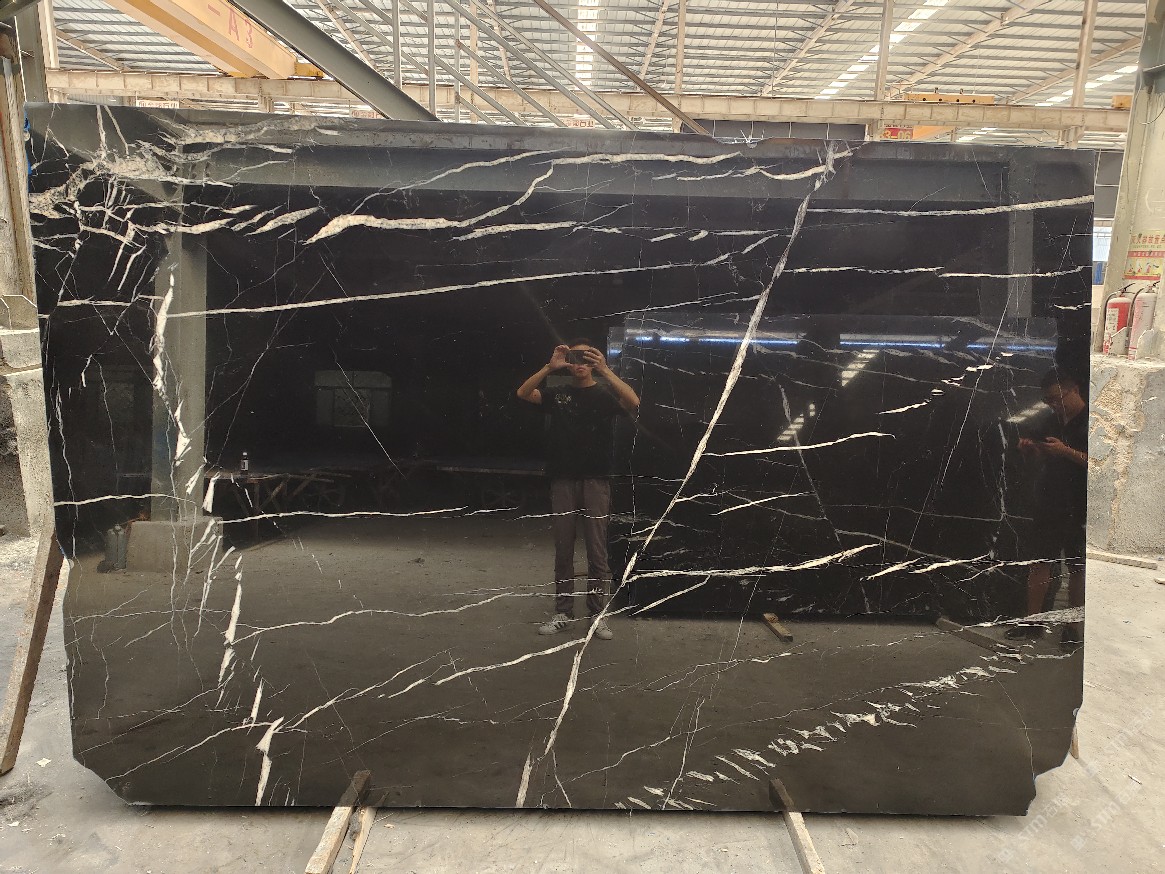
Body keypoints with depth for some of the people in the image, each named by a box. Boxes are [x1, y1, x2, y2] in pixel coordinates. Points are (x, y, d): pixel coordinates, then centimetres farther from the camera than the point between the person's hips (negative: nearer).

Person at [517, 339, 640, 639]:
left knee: (596, 549, 3)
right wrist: (550, 367, -20)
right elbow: (523, 393, -8)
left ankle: (598, 614, 13)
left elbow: (633, 402, -18)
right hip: (563, 479, 2)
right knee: (563, 549, 8)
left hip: (596, 479, -2)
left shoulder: (604, 394, 3)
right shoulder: (558, 393, 8)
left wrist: (605, 370, -25)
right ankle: (563, 612, 18)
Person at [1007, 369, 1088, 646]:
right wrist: (1028, 448, 2)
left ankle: (1073, 628, 13)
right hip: (1049, 503, 6)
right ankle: (1032, 620, 11)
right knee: (1040, 562, 5)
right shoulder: (1052, 421, 12)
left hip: (1080, 508, -5)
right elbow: (1035, 457, 23)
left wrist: (1066, 451, -23)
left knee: (1077, 568, 4)